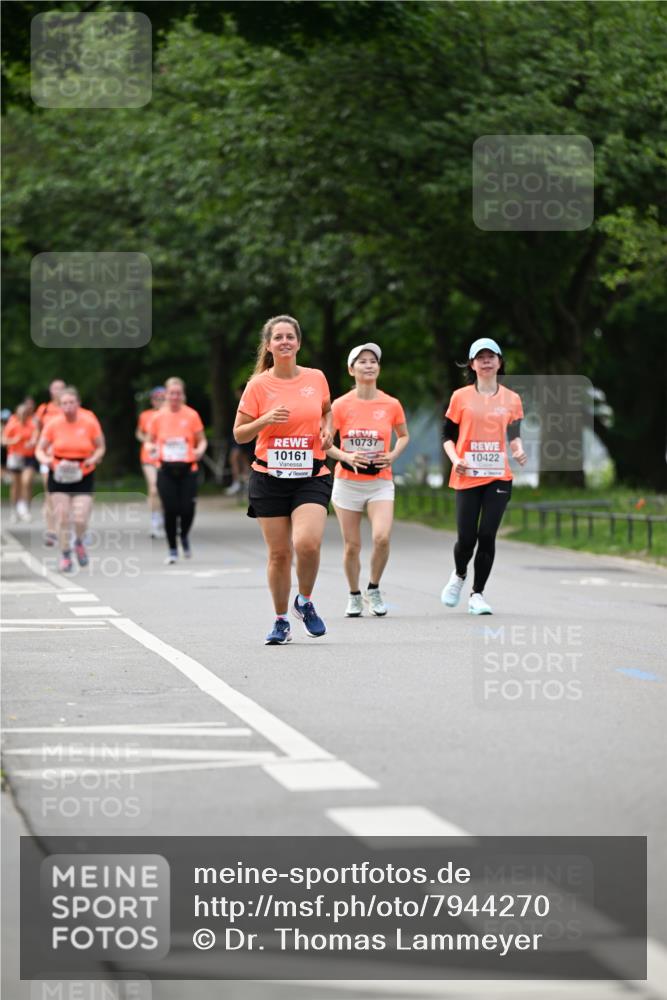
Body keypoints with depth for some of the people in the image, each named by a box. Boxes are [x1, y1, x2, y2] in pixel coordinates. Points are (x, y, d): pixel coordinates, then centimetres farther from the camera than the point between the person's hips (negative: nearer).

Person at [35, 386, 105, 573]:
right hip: (59, 475, 1)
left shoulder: (90, 422, -6)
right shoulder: (53, 424, -6)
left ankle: (79, 543, 24)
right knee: (62, 517, -4)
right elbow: (40, 449, 2)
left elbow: (101, 447, 5)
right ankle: (65, 554, 15)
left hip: (83, 476, -1)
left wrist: (94, 458, -16)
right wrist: (45, 459, -20)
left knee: (80, 519, -10)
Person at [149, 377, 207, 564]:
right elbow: (151, 441, 14)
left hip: (187, 469, -1)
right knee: (170, 510, -4)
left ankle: (184, 536, 25)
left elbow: (201, 440, 7)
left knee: (187, 509, -8)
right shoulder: (158, 417, 3)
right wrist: (152, 449, -8)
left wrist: (200, 450, -14)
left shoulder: (191, 415, 0)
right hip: (166, 469, 1)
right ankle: (172, 550, 12)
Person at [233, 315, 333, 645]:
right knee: (279, 553, 1)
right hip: (269, 478, 0)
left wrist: (327, 429, 5)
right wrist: (266, 420, -16)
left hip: (311, 476, 0)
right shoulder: (258, 385, -2)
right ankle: (281, 621, 19)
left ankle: (305, 602, 6)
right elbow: (239, 435, 1)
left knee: (307, 543, -21)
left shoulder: (316, 378, 4)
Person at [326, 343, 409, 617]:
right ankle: (354, 595, 24)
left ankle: (374, 589, 4)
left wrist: (392, 455, -3)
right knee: (352, 545, 3)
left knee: (382, 537, -20)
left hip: (380, 482, 0)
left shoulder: (391, 405, -1)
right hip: (347, 482, 0)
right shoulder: (341, 405, -4)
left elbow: (404, 435, 16)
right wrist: (345, 456, -16)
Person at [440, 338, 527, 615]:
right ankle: (459, 575, 29)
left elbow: (514, 435, 14)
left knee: (487, 535, -7)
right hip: (467, 477, -1)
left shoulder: (511, 399, 7)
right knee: (467, 537, -4)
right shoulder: (461, 397, 3)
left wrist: (518, 450, -8)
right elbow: (448, 435, 7)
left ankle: (477, 595, 6)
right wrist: (454, 459, -11)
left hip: (498, 477, 1)